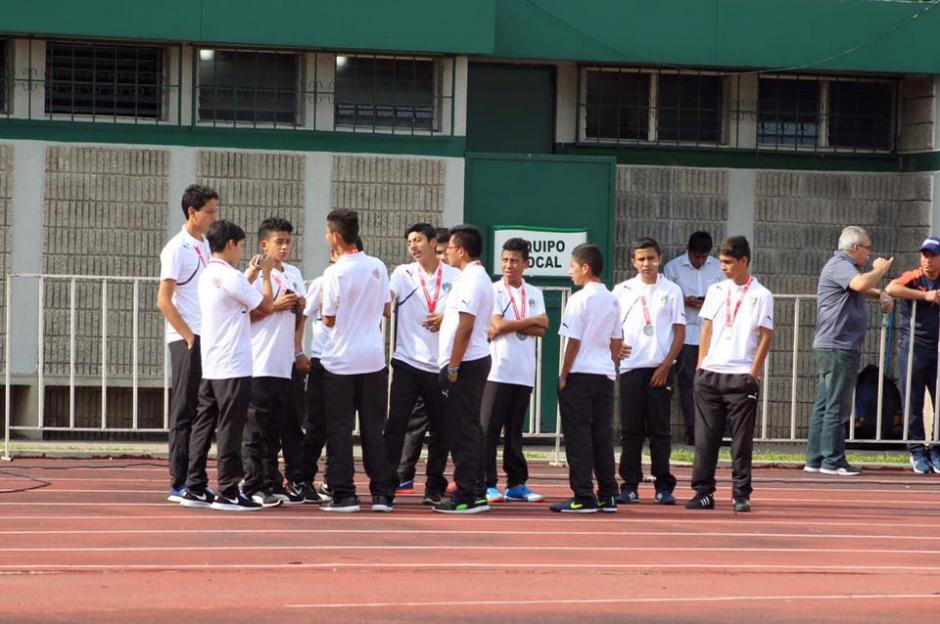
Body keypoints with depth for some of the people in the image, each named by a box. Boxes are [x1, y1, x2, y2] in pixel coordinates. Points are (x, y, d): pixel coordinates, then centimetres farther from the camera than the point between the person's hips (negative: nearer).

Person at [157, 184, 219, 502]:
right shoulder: (177, 248, -9)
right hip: (186, 341, -8)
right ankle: (179, 484, 0)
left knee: (201, 413, 9)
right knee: (185, 413, -4)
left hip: (207, 339, 8)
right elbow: (164, 300, -13)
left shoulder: (206, 246, 14)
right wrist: (189, 336, -14)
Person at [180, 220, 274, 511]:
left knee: (204, 426, 9)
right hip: (233, 368, -9)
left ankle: (195, 489, 11)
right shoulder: (230, 276, -14)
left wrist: (251, 275, 26)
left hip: (210, 367, 9)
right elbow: (266, 305, -7)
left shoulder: (207, 276, 14)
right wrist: (266, 273, 6)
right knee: (230, 430, -5)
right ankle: (228, 492, -3)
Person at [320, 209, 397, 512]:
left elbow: (329, 320, -8)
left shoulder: (334, 273, -13)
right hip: (374, 359, 4)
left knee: (340, 430, 3)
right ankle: (382, 493, 7)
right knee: (374, 427, 9)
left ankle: (343, 494, 2)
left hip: (340, 361, -4)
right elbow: (387, 310, 8)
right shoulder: (378, 267, 1)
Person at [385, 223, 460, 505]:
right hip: (407, 362, -1)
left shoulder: (455, 277, 5)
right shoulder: (403, 273, 4)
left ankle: (435, 487, 16)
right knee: (396, 424, -6)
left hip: (441, 365, 1)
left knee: (440, 429, 6)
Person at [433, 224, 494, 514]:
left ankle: (467, 495, -6)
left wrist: (453, 366, -19)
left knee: (462, 430, -7)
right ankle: (476, 493, 16)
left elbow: (465, 327, -20)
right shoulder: (479, 277, 17)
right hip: (477, 360, 10)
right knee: (470, 428, 13)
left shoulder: (470, 280, -15)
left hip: (465, 364, -10)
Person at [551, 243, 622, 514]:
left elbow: (574, 342, -12)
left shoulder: (580, 299, -11)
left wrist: (563, 376, -6)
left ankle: (583, 497, -4)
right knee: (602, 436, 10)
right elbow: (617, 342, 14)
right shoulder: (612, 300, 10)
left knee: (578, 436, -3)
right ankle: (607, 496, 11)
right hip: (605, 375, 7)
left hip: (580, 374, -7)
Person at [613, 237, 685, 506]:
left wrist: (666, 365, -7)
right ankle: (630, 486, 6)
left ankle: (664, 486, 7)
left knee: (660, 429, 2)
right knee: (630, 429, 2)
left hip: (660, 369, -1)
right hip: (630, 367, 1)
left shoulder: (671, 291, 4)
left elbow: (679, 332, 2)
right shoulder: (622, 290, 8)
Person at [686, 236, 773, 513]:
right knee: (705, 437, 3)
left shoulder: (761, 296, 0)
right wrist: (700, 366, 5)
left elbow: (766, 337, -2)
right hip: (710, 373, 4)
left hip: (742, 376, -4)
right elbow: (707, 329, 13)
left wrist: (753, 374, -7)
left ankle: (741, 494, 7)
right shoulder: (716, 291, 11)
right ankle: (703, 492, 8)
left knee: (742, 441, 0)